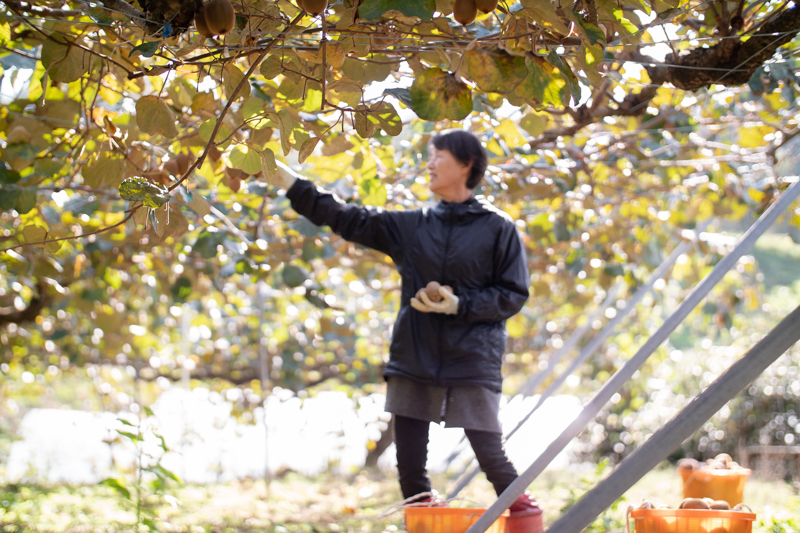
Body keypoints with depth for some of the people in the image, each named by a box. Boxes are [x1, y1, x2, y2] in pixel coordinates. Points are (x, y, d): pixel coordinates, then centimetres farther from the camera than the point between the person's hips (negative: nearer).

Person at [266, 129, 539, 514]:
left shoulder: (498, 228, 0)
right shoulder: (412, 226, 11)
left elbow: (513, 295, 0)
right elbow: (347, 219, 12)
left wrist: (459, 305, -13)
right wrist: (288, 181, 8)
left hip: (473, 362, -4)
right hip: (413, 360, 4)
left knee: (491, 455, -7)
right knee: (409, 462, 3)